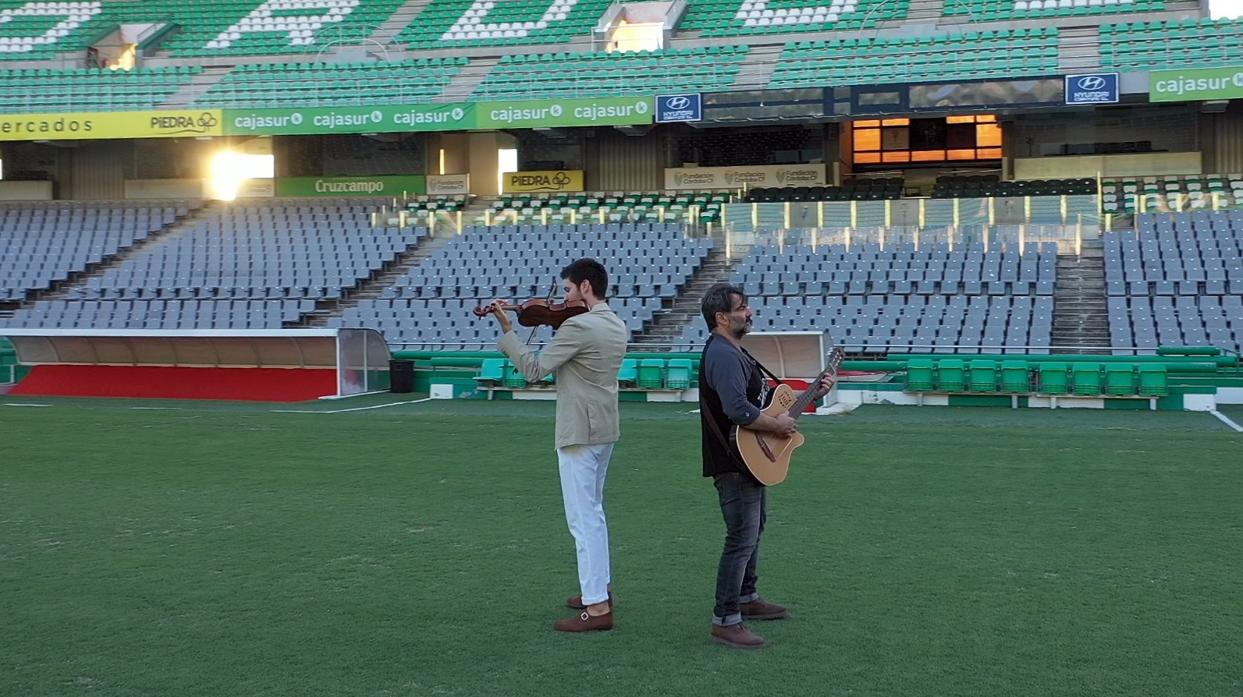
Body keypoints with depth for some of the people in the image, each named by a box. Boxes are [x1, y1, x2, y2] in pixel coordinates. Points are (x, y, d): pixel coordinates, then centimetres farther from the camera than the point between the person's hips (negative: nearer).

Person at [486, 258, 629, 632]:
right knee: (593, 512, 22)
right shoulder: (617, 326, 9)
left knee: (583, 518, -7)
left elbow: (534, 369, -16)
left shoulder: (577, 326, -19)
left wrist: (507, 330, -8)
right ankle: (599, 588, 32)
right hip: (606, 429, 10)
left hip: (579, 433, -9)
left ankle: (597, 607, -6)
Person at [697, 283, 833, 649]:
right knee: (742, 540, -9)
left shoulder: (734, 352, 15)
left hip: (752, 460, 11)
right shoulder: (722, 355, -22)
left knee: (754, 529, 23)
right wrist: (778, 425, -20)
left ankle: (747, 598, 37)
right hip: (734, 464, -11)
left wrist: (811, 393, 16)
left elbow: (765, 396, 22)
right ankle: (725, 621, -4)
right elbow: (738, 410, -34)